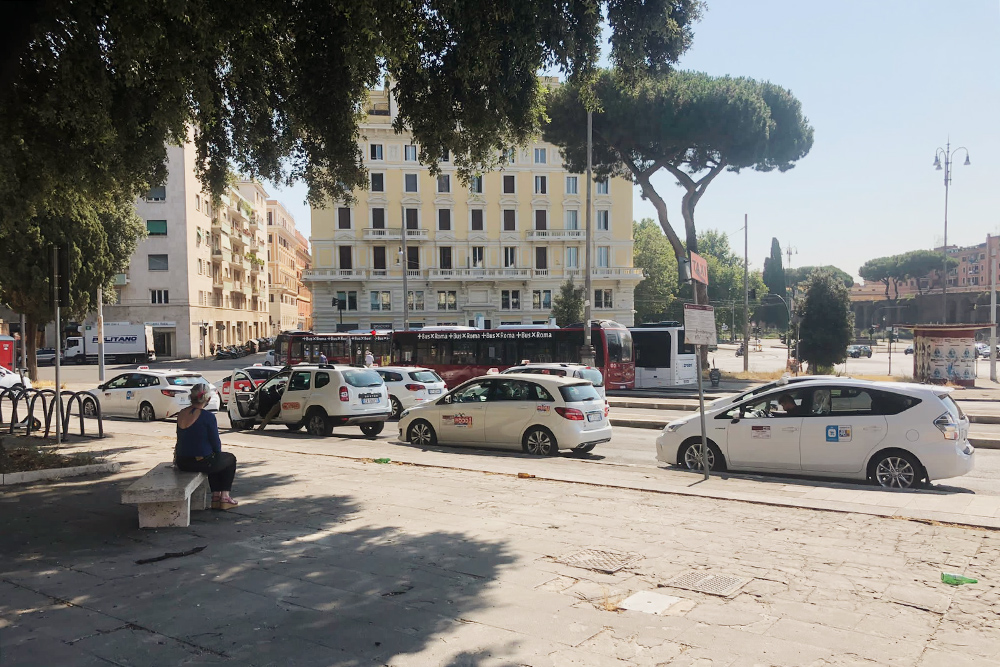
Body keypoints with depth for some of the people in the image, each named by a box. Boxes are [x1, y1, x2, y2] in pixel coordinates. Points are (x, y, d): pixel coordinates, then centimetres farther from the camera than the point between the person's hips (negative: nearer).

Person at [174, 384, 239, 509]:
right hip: (201, 462, -7)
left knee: (214, 461, 35)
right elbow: (216, 443, -12)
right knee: (230, 459, 23)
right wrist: (219, 450, 12)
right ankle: (225, 497, 21)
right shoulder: (208, 416, -17)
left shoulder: (181, 414, 3)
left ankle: (215, 496, 31)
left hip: (182, 463, 7)